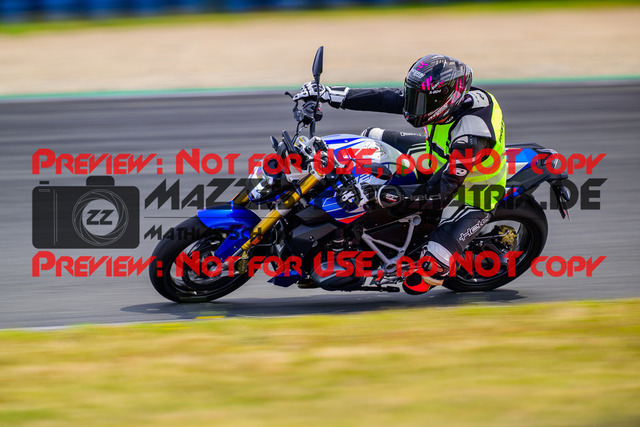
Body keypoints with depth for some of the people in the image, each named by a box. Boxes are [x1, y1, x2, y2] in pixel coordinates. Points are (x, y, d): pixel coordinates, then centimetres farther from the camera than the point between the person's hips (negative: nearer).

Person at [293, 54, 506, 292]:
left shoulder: (469, 140, -42)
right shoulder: (444, 98, -20)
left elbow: (439, 195, -42)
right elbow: (386, 99, -11)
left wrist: (379, 195, -47)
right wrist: (330, 94, -16)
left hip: (473, 194, -8)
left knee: (431, 266, -22)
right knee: (373, 137, 11)